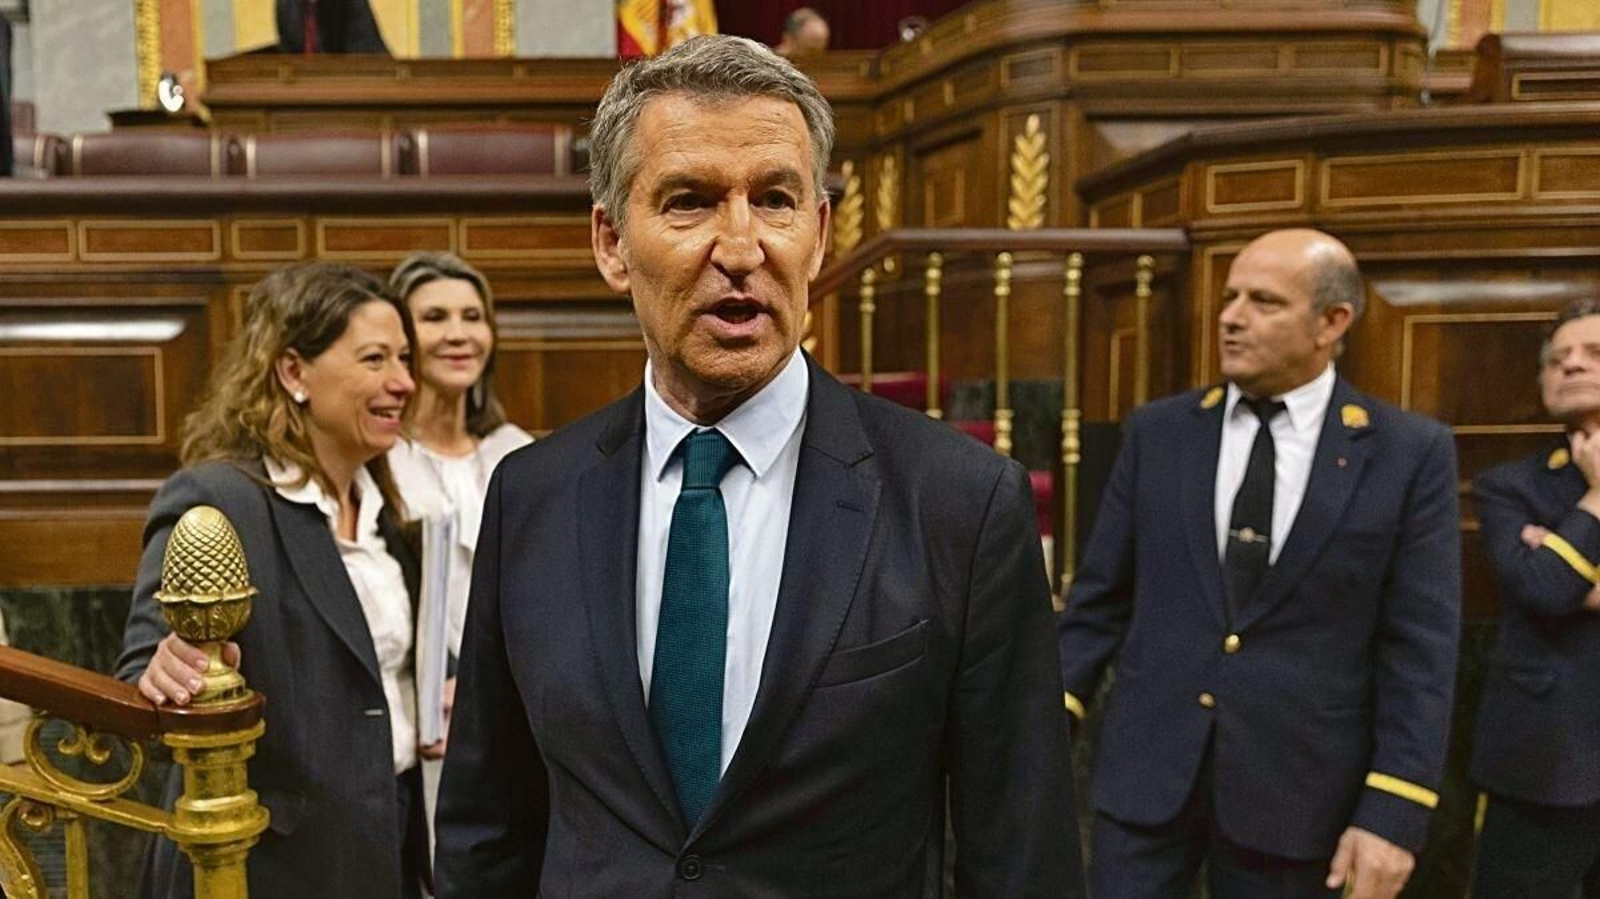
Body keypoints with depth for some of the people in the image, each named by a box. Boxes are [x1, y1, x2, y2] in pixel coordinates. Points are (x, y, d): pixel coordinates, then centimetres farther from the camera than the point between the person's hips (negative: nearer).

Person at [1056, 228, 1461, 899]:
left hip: (1297, 783, -1)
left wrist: (1395, 812, -10)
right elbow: (1100, 596, 4)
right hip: (1146, 768, 1)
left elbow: (1419, 648, -6)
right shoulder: (1158, 432, 2)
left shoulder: (1411, 454, -4)